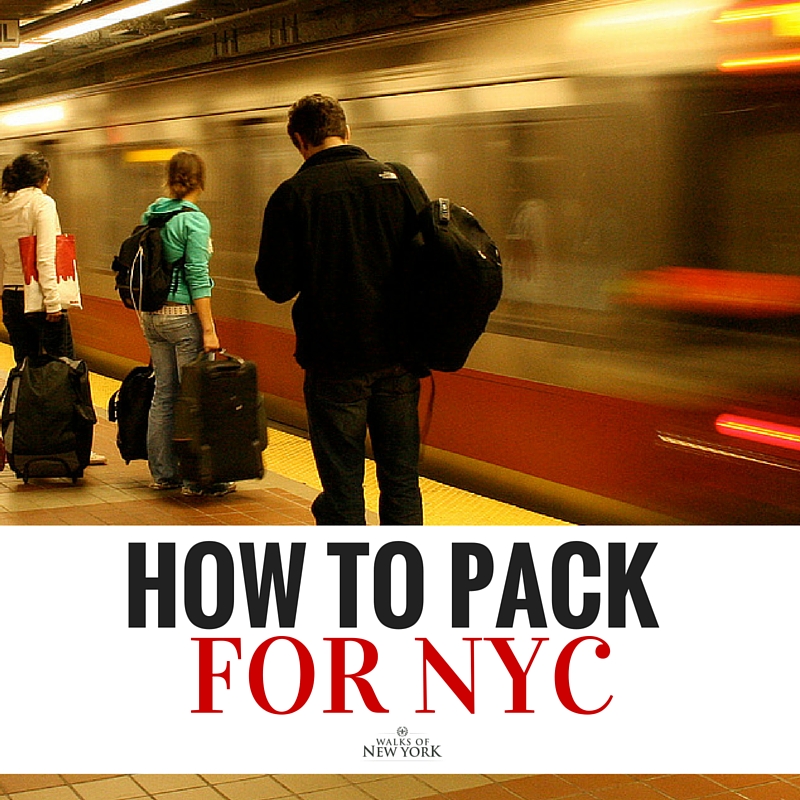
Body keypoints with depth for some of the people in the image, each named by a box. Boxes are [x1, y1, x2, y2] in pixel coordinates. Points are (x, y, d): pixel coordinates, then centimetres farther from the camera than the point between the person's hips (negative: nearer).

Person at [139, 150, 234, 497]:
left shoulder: (150, 215, 9)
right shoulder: (194, 221, -12)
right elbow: (197, 277, -16)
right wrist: (209, 329, -15)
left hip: (152, 316, 8)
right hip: (183, 316, -7)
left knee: (163, 394, 13)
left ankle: (162, 472, 19)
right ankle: (197, 479, 2)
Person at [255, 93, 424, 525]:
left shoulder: (293, 194, -7)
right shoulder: (398, 181, 1)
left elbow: (276, 286, -8)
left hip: (334, 363, -3)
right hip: (398, 358, 3)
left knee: (342, 483, 6)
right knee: (401, 480, 11)